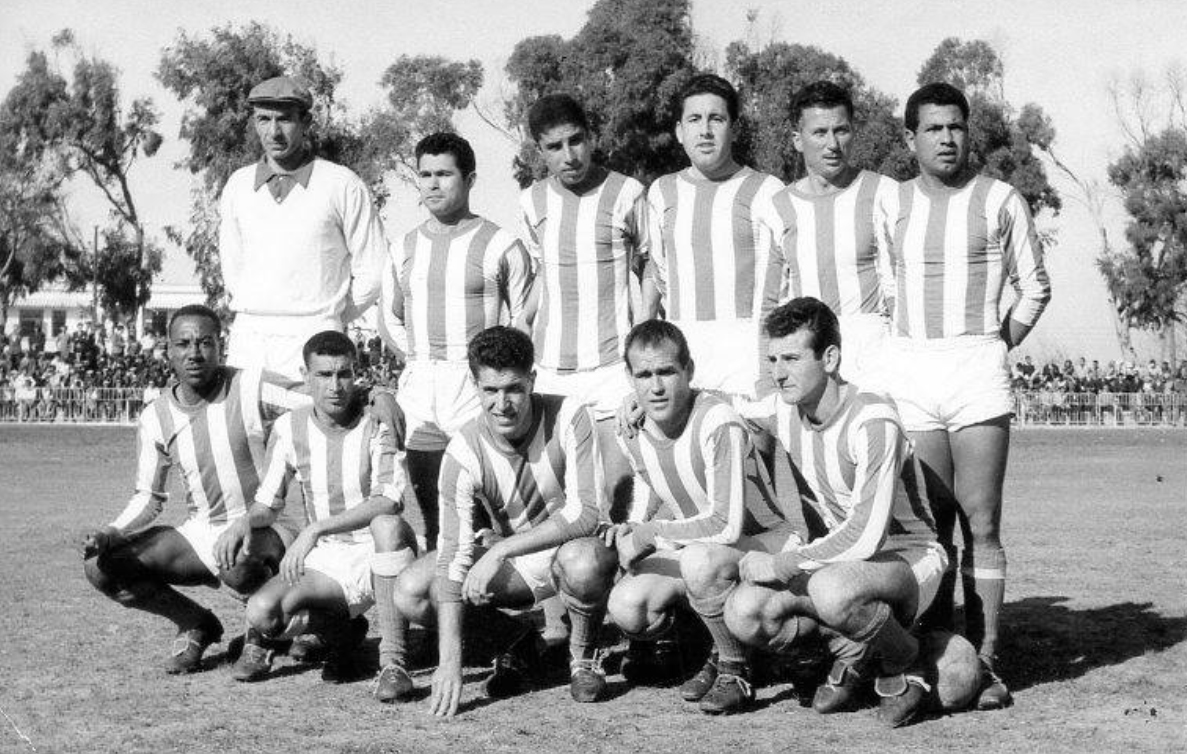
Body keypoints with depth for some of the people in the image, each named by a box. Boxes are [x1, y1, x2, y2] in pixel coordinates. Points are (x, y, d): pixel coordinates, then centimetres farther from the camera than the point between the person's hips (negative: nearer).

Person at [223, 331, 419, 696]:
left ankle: (391, 658, -32)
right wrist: (244, 522, -14)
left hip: (381, 555, -3)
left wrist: (315, 529, -31)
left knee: (387, 525, -38)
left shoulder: (378, 422, -12)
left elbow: (388, 501, -25)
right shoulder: (289, 428, 0)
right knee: (261, 611, -23)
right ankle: (341, 630, 9)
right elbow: (268, 503, 10)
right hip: (324, 561, 3)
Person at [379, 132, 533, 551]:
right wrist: (421, 361, 10)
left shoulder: (501, 245, 0)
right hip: (419, 391, 4)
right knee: (432, 516, 7)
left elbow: (524, 319, 1)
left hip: (477, 387, -4)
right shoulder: (406, 247, 14)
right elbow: (389, 318, 23)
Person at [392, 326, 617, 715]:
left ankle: (583, 654, -7)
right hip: (510, 564, 3)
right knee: (410, 593, -17)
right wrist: (449, 662, -29)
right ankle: (514, 641, 8)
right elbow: (453, 554, -22)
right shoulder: (464, 453, -18)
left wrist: (500, 550, -33)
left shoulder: (569, 417, -21)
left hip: (572, 545, -3)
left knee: (584, 561, -39)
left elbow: (584, 513, -27)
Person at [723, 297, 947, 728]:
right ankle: (856, 648, 6)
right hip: (839, 558, 7)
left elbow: (866, 536, -30)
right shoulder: (783, 411, -3)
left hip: (909, 558, -6)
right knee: (743, 615, -18)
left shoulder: (873, 422, -25)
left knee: (830, 591, -39)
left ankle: (904, 662, -8)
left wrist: (782, 564, -24)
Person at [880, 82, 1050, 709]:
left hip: (976, 367, -2)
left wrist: (996, 349, 4)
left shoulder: (999, 201, 4)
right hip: (908, 369, 2)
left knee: (980, 522, -5)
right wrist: (879, 356, 9)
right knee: (929, 523, 3)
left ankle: (985, 663, -3)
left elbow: (1034, 289, 10)